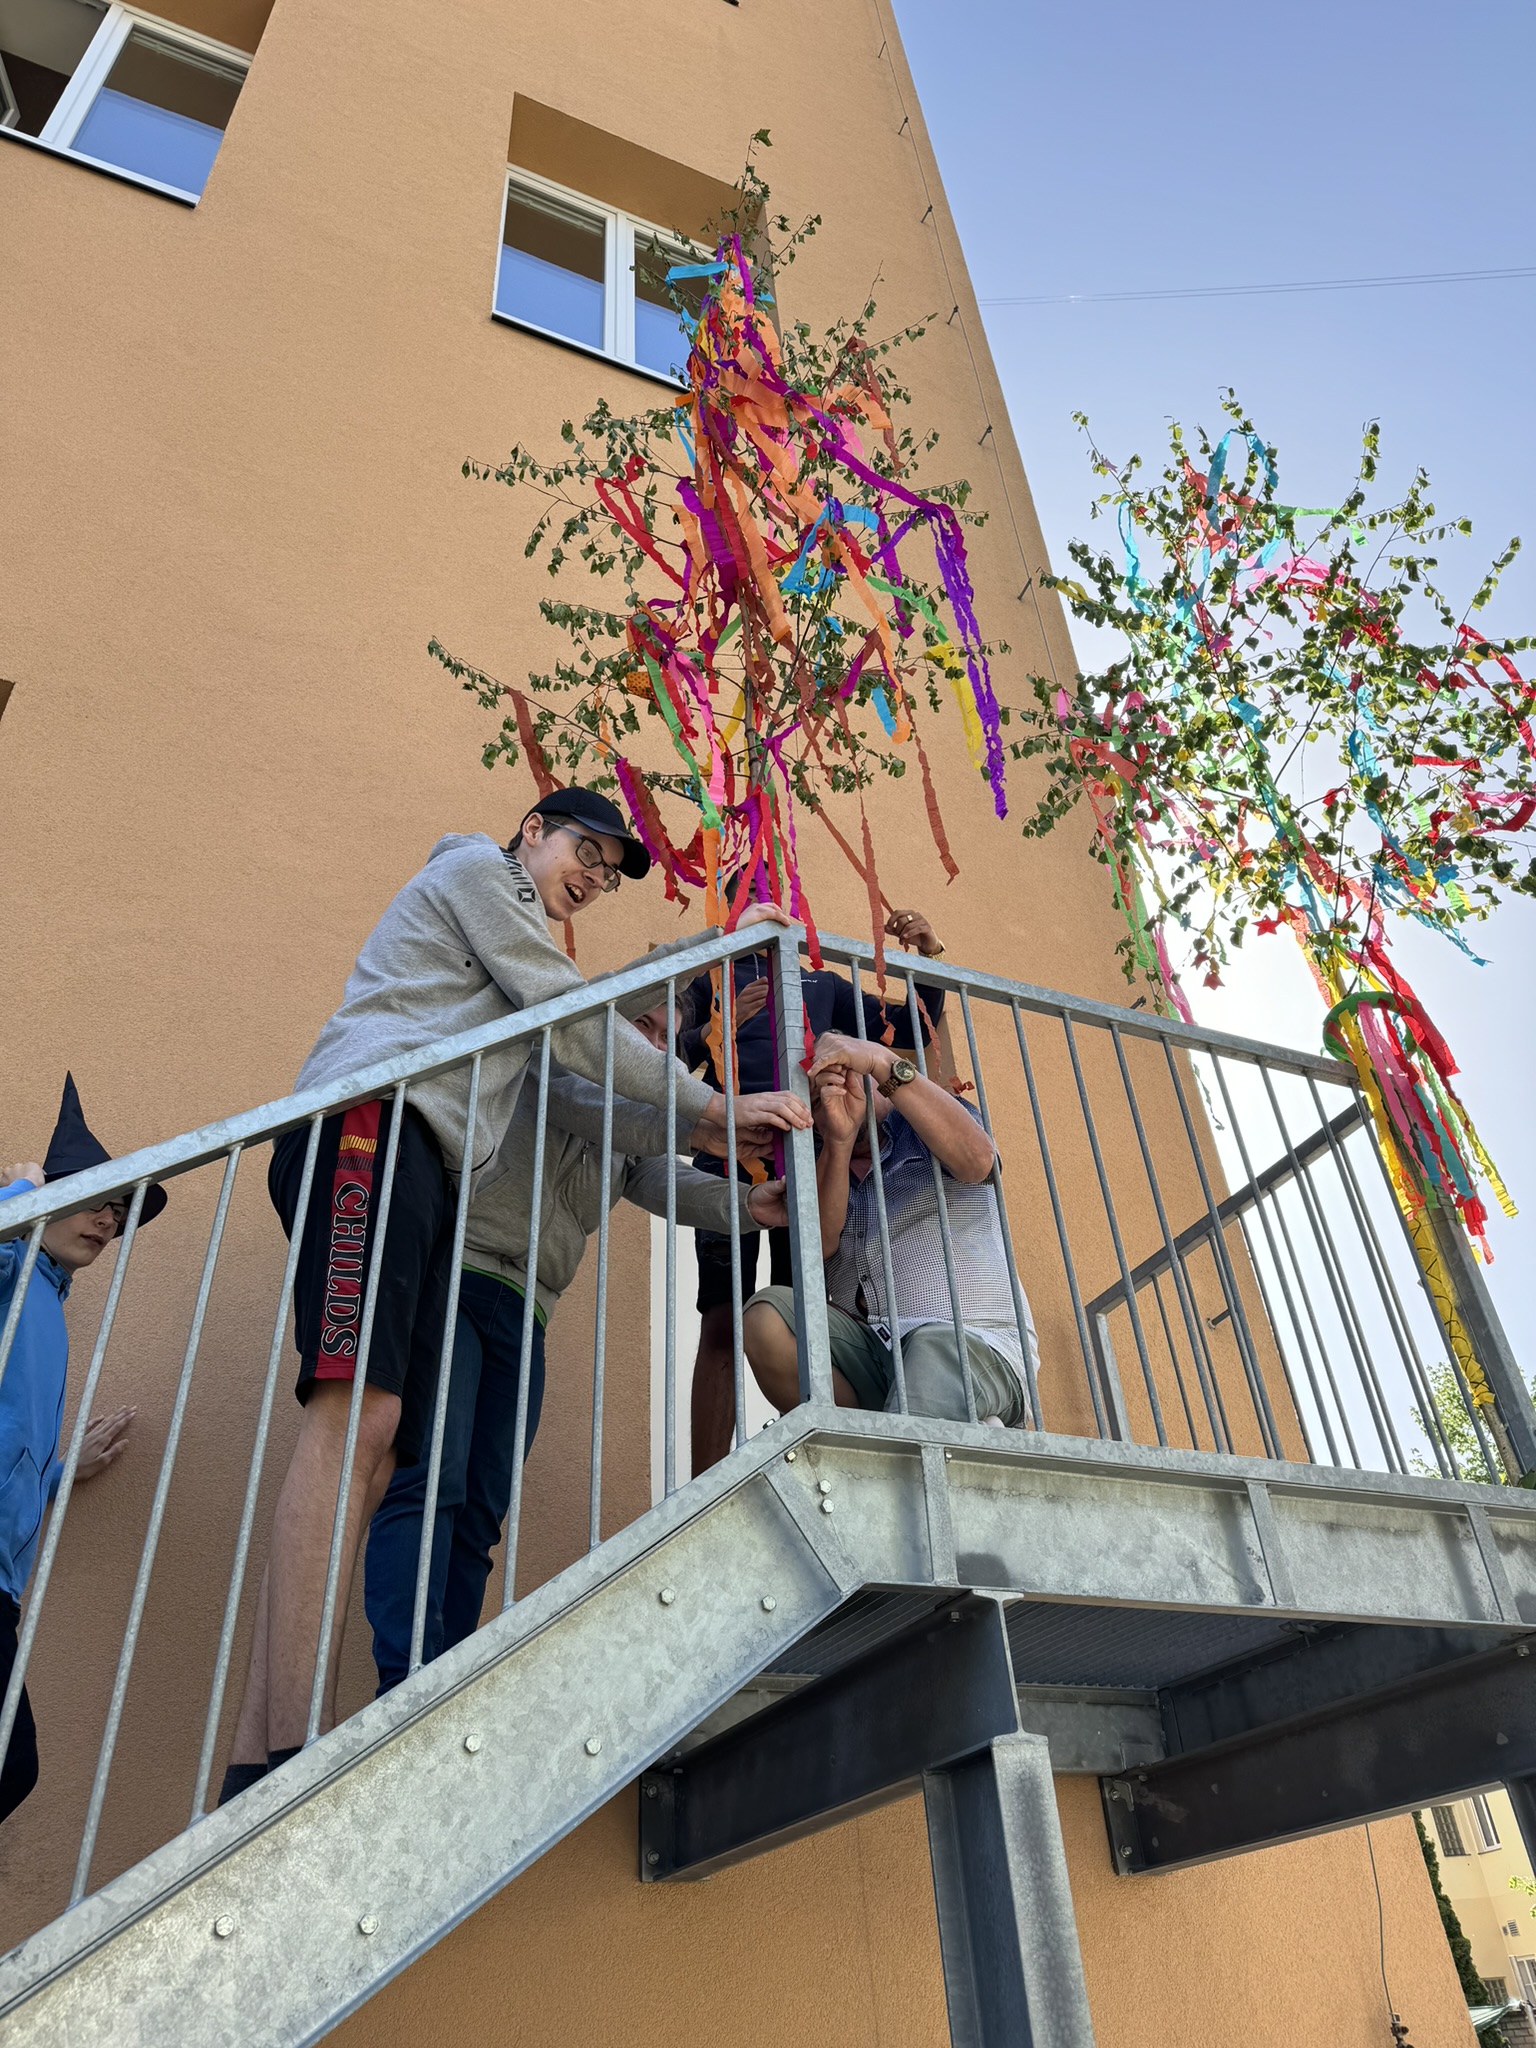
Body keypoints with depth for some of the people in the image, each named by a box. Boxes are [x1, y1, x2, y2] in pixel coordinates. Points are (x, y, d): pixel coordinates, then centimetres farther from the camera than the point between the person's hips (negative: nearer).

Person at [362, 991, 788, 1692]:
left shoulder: (630, 1133, 24)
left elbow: (666, 1183, 4)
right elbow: (573, 1098, -16)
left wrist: (744, 1202, -17)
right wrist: (704, 1118, -26)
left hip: (522, 1318, 7)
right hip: (454, 1273, -7)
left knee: (478, 1516, 2)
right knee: (431, 1480, -20)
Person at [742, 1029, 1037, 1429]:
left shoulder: (922, 1130, 14)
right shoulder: (822, 1167, 22)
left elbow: (976, 1159, -13)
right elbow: (817, 1245, -1)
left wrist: (883, 1061, -17)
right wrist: (839, 1140, -13)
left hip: (975, 1342, -5)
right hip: (868, 1349, 5)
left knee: (936, 1346, -40)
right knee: (766, 1316, -24)